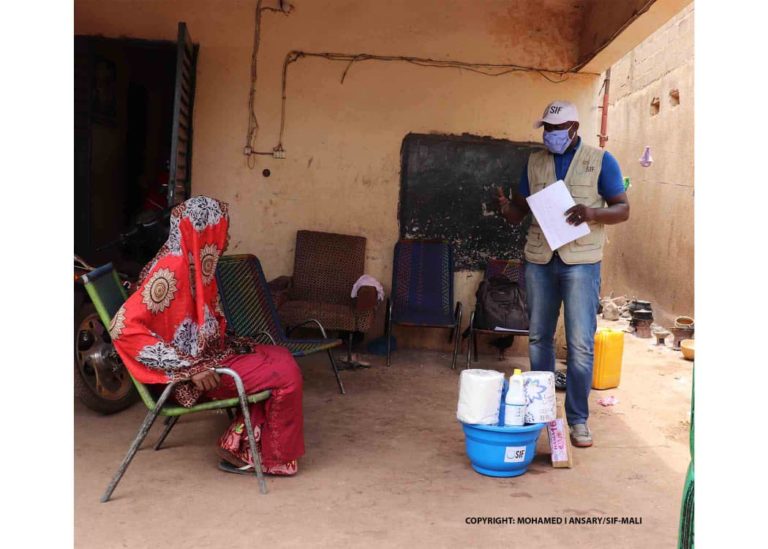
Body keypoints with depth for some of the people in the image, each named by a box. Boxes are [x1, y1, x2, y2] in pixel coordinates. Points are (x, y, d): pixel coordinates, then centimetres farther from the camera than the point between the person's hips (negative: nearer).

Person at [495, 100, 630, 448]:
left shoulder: (600, 160, 1)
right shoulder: (535, 162, 12)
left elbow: (622, 209, 0)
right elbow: (520, 210, 12)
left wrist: (593, 214, -21)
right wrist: (506, 208, -12)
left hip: (581, 262, -4)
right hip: (539, 261, 4)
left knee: (581, 344, -3)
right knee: (539, 338, 11)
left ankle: (578, 419, 8)